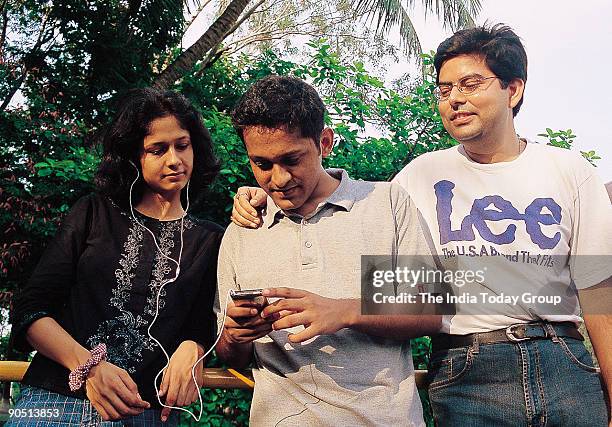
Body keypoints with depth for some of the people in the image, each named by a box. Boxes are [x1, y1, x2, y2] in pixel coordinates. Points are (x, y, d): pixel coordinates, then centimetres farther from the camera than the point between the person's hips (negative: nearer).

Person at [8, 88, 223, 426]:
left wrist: (190, 349, -17)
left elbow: (201, 329, 7)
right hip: (53, 400, 0)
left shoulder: (210, 241, 7)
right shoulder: (93, 214, 5)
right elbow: (30, 310, 0)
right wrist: (88, 366, -15)